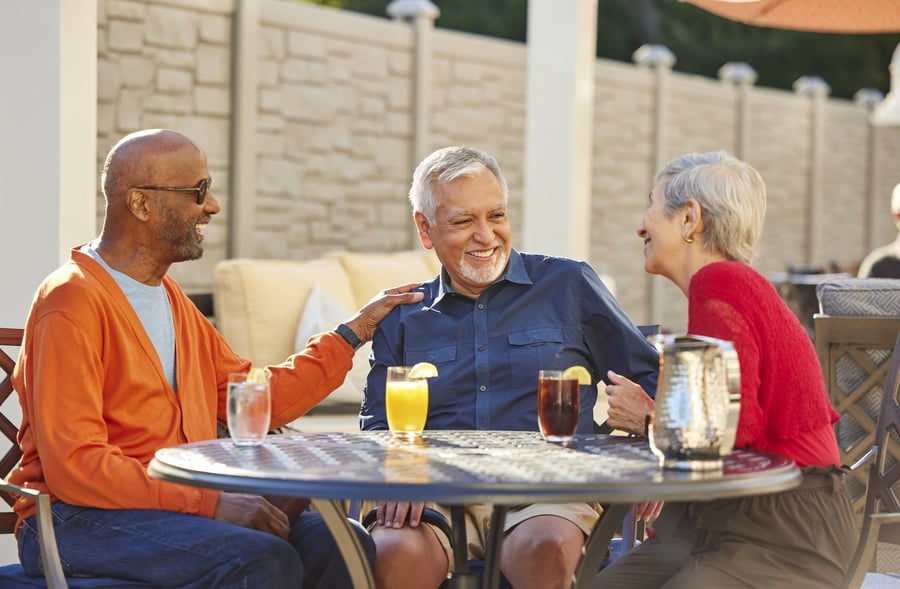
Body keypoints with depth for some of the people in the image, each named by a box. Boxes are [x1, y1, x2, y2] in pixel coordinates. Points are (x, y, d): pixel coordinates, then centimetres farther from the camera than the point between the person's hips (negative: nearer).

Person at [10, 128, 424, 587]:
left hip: (182, 505, 8)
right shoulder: (73, 300, -11)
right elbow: (73, 466, -19)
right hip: (82, 519, -8)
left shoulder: (169, 298, 18)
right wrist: (211, 503, -24)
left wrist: (355, 330, 20)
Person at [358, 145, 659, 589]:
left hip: (549, 492, -1)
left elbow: (648, 377, 15)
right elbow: (377, 426, 13)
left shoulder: (569, 286, 12)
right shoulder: (402, 318, 17)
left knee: (547, 547, -37)